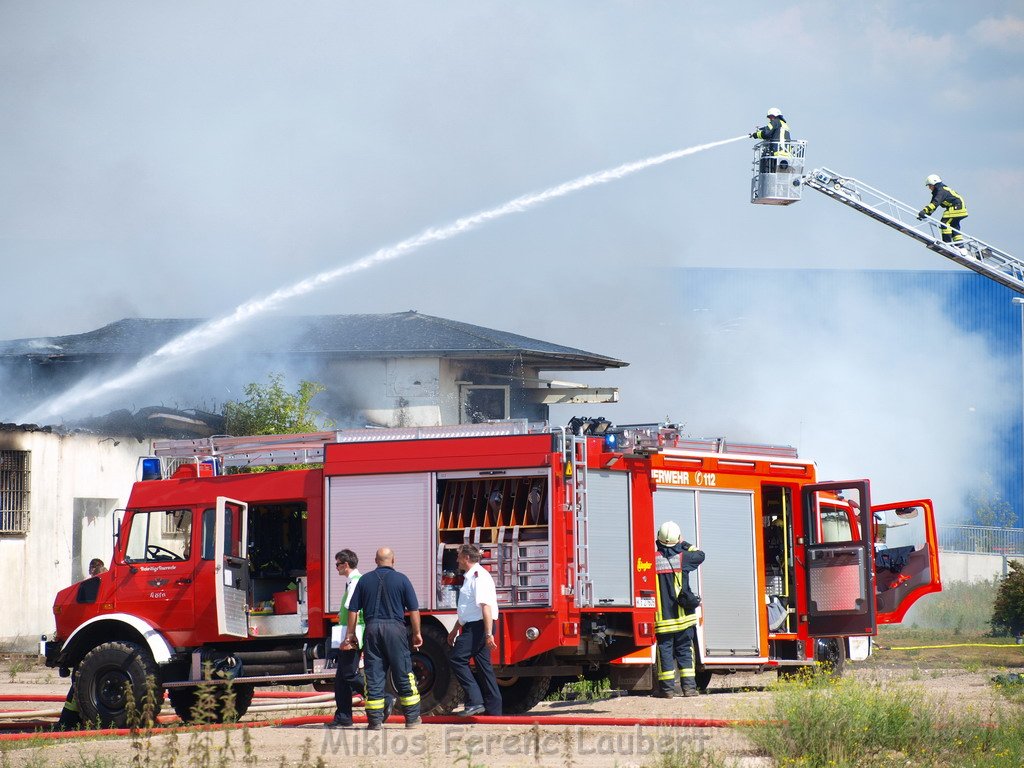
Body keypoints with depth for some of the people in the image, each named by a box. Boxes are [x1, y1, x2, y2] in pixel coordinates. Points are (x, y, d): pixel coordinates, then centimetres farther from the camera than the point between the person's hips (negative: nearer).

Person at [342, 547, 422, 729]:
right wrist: (417, 633, 10)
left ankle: (375, 720, 0)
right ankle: (412, 718, 8)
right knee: (403, 675, 5)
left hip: (372, 629, 2)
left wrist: (351, 635, 15)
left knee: (373, 676, 3)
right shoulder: (401, 579, 2)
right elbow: (413, 609, 1)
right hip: (395, 628, -2)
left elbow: (353, 610, 8)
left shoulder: (364, 580, 8)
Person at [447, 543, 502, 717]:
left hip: (478, 626, -11)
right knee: (484, 665, 9)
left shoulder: (479, 576, -14)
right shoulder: (470, 577, 20)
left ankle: (474, 702, -16)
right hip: (473, 626, 11)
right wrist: (455, 630, 36)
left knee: (458, 659, -14)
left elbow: (486, 606, -23)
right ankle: (493, 708, 10)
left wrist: (489, 634, -29)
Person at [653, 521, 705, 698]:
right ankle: (689, 686, 4)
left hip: (662, 615, -1)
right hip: (682, 615, 1)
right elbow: (700, 555, 18)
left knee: (665, 650, 3)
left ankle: (667, 688, 0)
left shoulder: (653, 558, -7)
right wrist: (684, 544, 28)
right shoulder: (682, 557, -3)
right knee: (684, 650, 8)